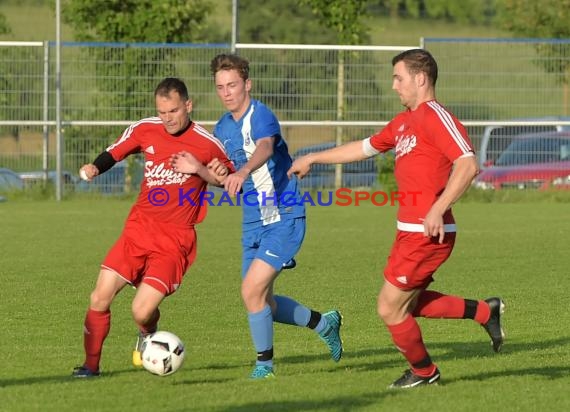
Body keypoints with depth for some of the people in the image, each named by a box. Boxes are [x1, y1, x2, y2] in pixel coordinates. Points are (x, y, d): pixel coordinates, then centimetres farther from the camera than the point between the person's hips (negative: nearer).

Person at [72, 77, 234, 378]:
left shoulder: (207, 145, -8)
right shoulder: (145, 130, 2)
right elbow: (114, 153, 16)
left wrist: (200, 170, -16)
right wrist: (94, 168, -6)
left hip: (175, 240, -4)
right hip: (139, 229, 4)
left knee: (142, 312, -15)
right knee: (100, 298, -8)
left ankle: (148, 337, 22)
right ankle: (91, 364, 10)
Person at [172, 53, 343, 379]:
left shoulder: (261, 116, -17)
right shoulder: (223, 128, 8)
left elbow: (265, 147, -40)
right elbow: (224, 179, 19)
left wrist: (243, 172, -60)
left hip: (284, 218, -8)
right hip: (253, 222, 8)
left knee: (252, 289, -16)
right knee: (261, 301, 12)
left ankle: (265, 362, 4)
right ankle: (324, 323, 36)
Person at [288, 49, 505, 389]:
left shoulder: (435, 116, -13)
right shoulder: (405, 121, 17)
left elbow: (468, 165, -24)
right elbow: (366, 147, 31)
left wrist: (438, 209, -29)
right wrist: (313, 158, 33)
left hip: (427, 233, -10)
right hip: (412, 231, 10)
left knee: (391, 309, 0)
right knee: (410, 304, 16)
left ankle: (423, 371, 21)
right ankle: (485, 311, 21)